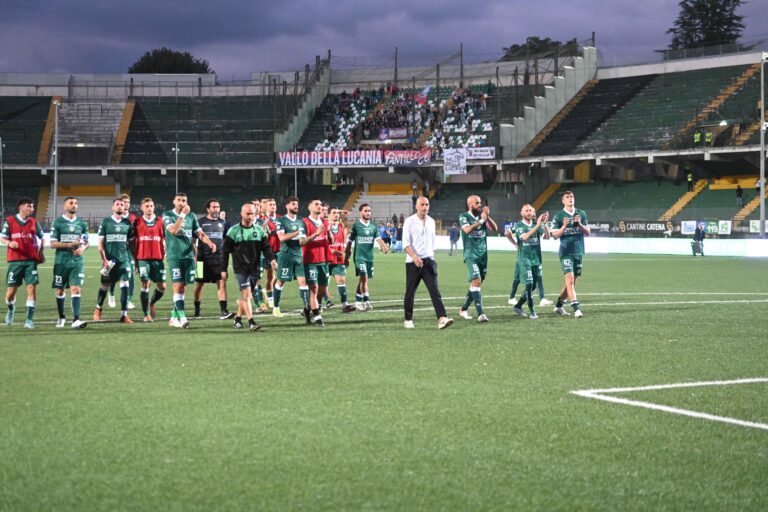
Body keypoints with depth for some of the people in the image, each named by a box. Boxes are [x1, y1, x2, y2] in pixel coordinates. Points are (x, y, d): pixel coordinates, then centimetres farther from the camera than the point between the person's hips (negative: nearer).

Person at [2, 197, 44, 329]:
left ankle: (29, 320, -5)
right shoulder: (10, 221, 1)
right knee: (11, 290, 2)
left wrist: (40, 251, 9)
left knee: (32, 288, -9)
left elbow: (41, 237, 20)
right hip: (15, 261, -2)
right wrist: (9, 243, -18)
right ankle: (11, 309, 35)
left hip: (31, 260, 2)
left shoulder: (34, 222, 8)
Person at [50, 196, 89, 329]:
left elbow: (86, 242, 16)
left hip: (77, 262, 1)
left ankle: (76, 320, -18)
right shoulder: (58, 223, -1)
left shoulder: (82, 223, 9)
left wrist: (82, 248, -7)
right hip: (61, 262, -1)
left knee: (76, 289, -12)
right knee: (60, 290, 9)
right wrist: (70, 245, -16)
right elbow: (53, 243, -5)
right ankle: (61, 317, 28)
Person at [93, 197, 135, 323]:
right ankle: (98, 309, 32)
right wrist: (104, 260, -9)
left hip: (124, 260, 1)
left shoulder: (127, 223, 8)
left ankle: (124, 315, -6)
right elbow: (100, 243, 1)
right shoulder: (105, 222, 2)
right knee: (105, 286, 8)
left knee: (125, 286, -8)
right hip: (109, 260, -1)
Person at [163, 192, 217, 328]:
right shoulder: (167, 215, 0)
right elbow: (173, 230, -16)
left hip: (189, 256, 4)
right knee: (178, 286, -13)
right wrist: (183, 214, -20)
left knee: (182, 288, 6)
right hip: (174, 256, -4)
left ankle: (174, 317, 16)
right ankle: (182, 317, -19)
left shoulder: (191, 216, 13)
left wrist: (210, 243, -8)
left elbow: (200, 233, 10)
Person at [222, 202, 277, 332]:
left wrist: (271, 259, -15)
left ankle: (237, 319, 27)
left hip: (255, 269, 4)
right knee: (246, 294, -15)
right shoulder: (233, 231, -2)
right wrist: (223, 270, -1)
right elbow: (225, 251, 1)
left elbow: (266, 247, 5)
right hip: (240, 269, -4)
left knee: (245, 295, 11)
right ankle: (251, 322, -20)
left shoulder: (259, 230, 7)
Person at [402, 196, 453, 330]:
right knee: (410, 292, 5)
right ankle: (408, 320, 18)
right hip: (413, 262, -3)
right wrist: (414, 257, -25)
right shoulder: (410, 221, -4)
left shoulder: (431, 221, 12)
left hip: (428, 261, 3)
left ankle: (441, 318, -20)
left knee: (435, 290, -10)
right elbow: (405, 243, -12)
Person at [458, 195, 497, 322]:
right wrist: (481, 221, -18)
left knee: (477, 283, 9)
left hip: (483, 254, 6)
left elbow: (495, 228, 1)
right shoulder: (464, 216, -3)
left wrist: (487, 217, -11)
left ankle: (464, 309, 25)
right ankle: (480, 313, -22)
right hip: (471, 254, -6)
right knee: (476, 281, -18)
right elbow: (467, 230, -20)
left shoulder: (483, 216, 11)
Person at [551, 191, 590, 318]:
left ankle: (558, 306, 23)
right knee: (570, 279, -17)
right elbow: (555, 235, -3)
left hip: (578, 252, 4)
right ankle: (576, 308, -21)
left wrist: (580, 224, -10)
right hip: (566, 252, -4)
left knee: (572, 282, 9)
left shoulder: (581, 214, 8)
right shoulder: (558, 216, -1)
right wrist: (564, 226, -18)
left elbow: (587, 232, 8)